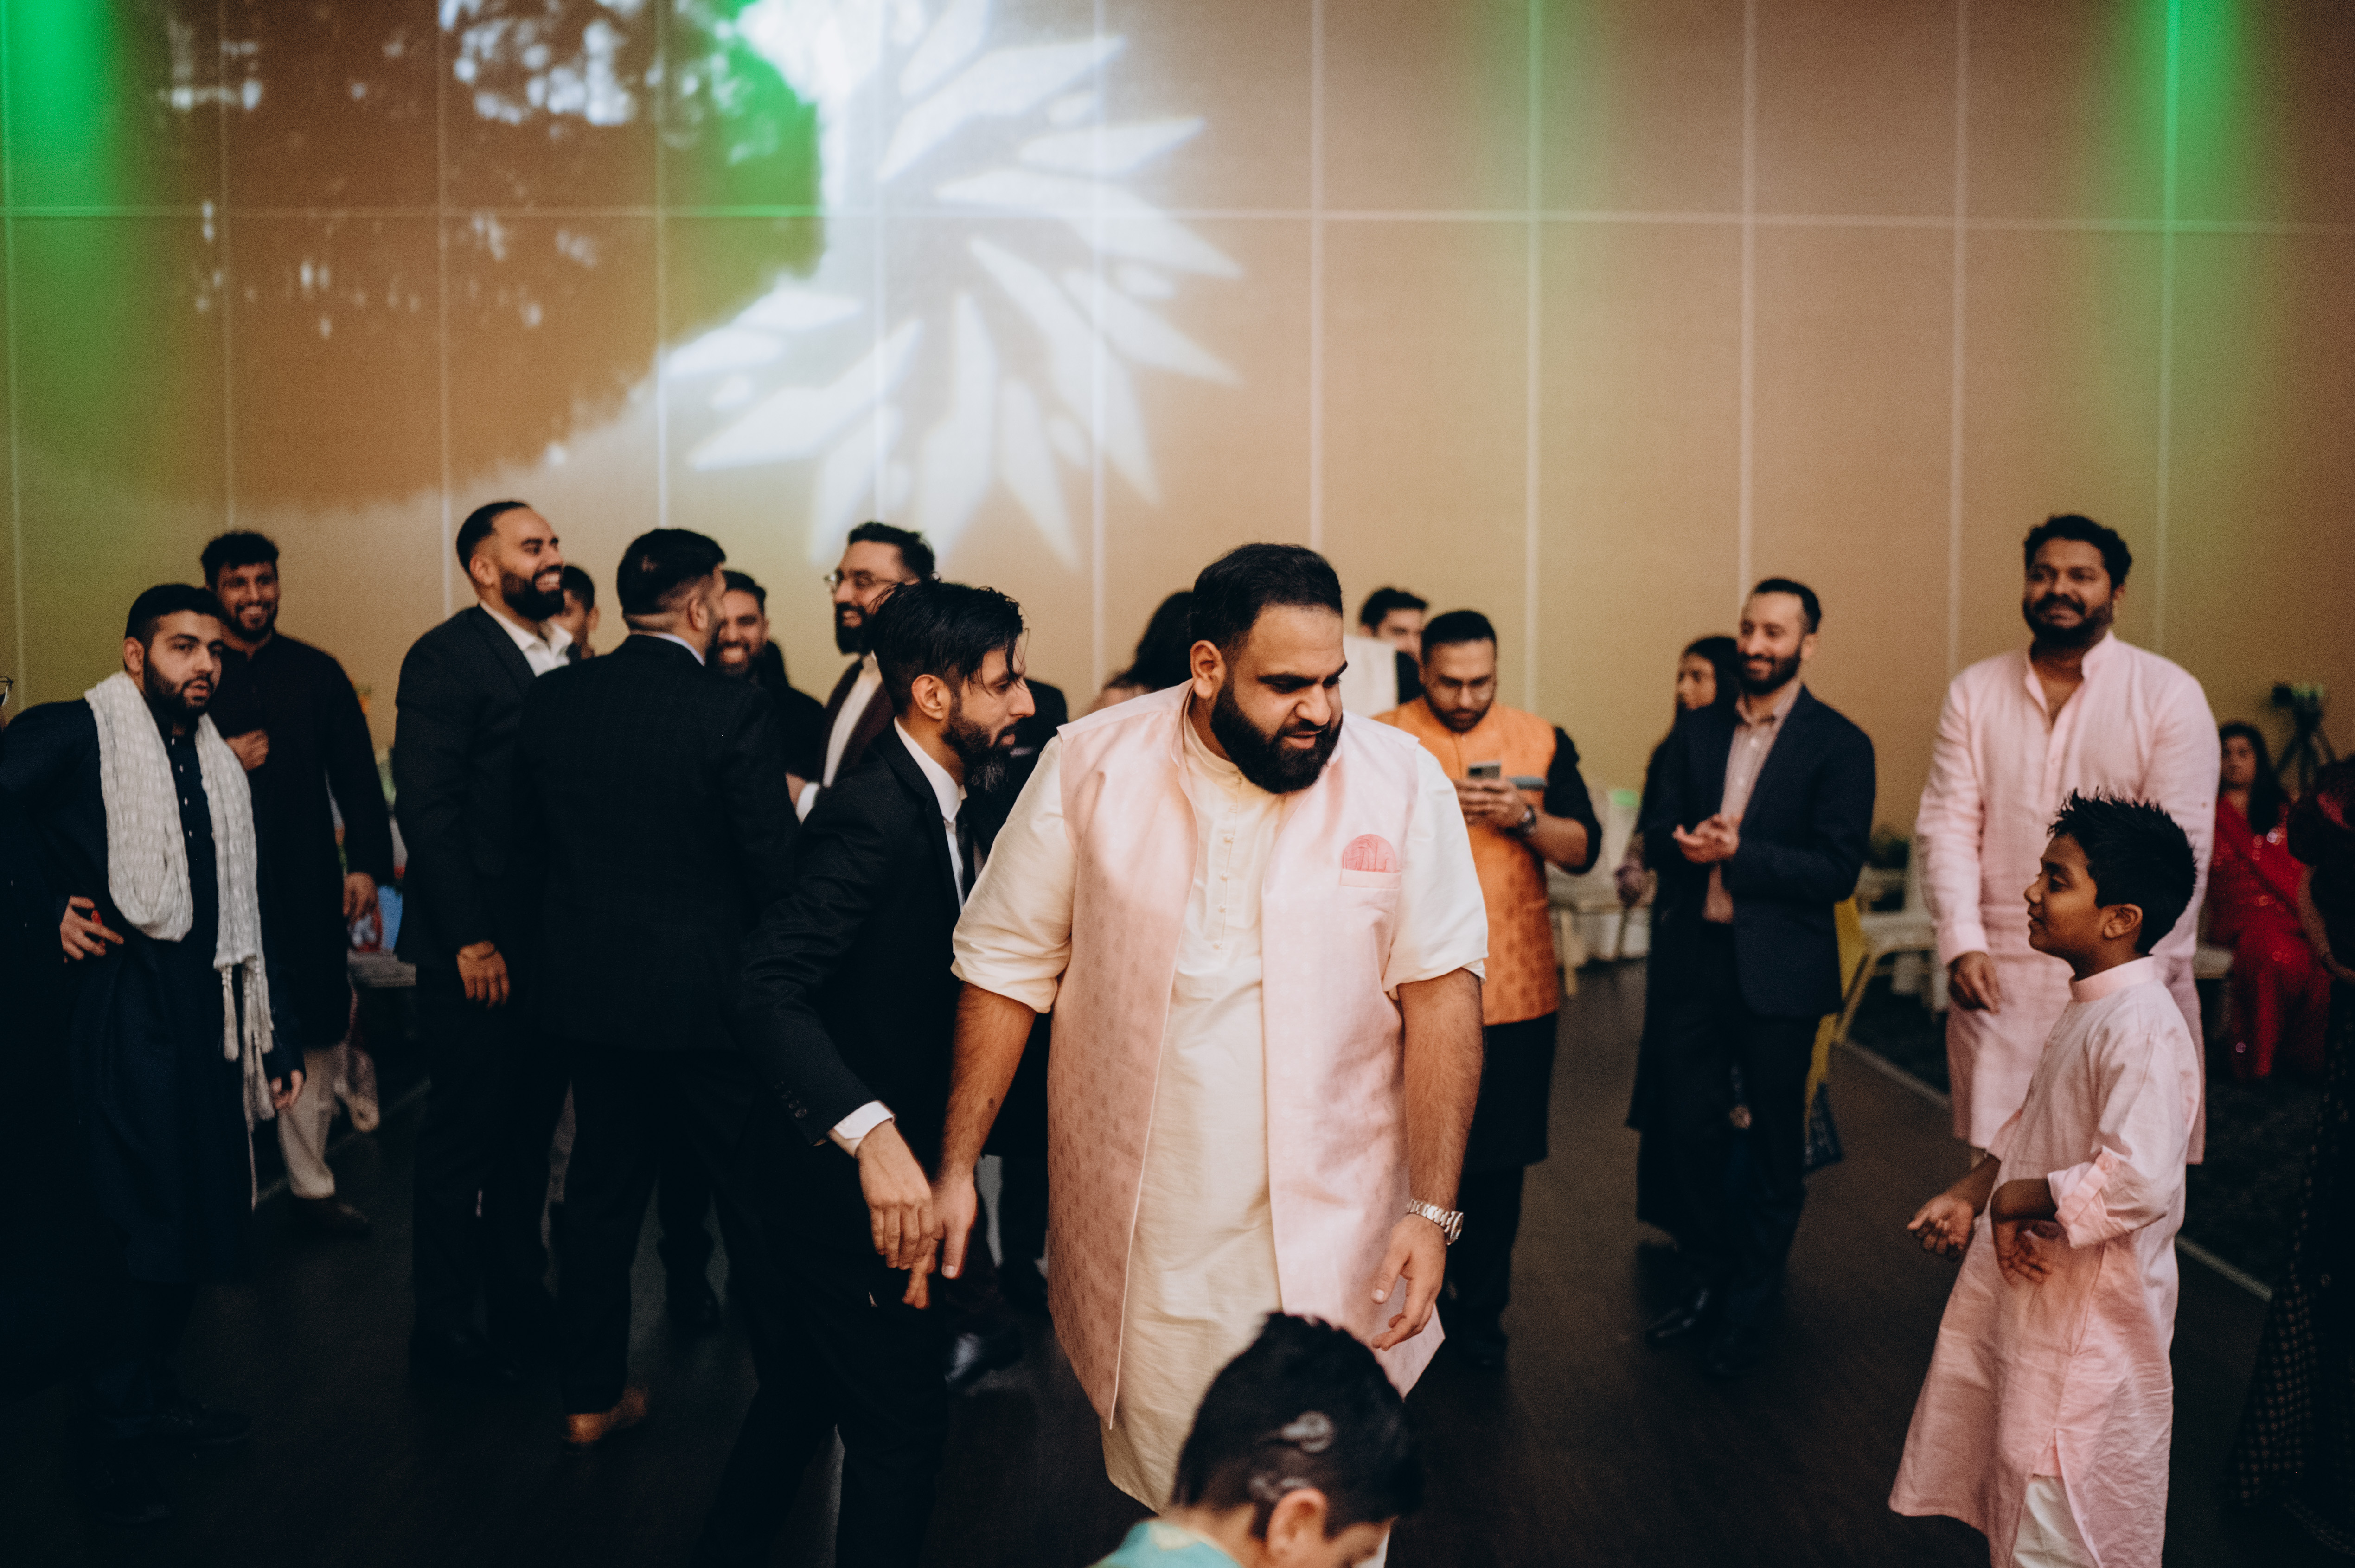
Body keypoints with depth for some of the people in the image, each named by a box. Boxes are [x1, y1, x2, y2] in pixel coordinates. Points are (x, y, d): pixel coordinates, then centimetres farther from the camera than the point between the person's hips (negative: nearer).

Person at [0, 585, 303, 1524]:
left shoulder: (219, 766, 17)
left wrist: (272, 1040, 17)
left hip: (203, 1012, 7)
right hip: (121, 1000, -7)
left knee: (202, 1214, 11)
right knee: (151, 1224, -7)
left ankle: (154, 1393, 27)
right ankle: (120, 1443, 5)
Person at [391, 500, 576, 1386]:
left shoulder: (565, 660, 12)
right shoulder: (447, 658, -10)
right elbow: (427, 807, -15)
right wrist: (471, 939, -18)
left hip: (552, 939, 7)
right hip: (477, 948, -7)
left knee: (530, 1128, 16)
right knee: (463, 1137, 3)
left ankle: (519, 1299, 30)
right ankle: (445, 1327, 16)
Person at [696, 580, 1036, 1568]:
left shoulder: (940, 805, 5)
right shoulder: (873, 816, -25)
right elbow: (769, 993, -35)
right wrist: (872, 1133, -46)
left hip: (883, 1168, 10)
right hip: (851, 1185, -10)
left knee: (815, 1381, 26)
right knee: (902, 1422, 1)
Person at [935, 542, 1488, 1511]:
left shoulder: (1403, 783, -6)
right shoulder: (1090, 767, -4)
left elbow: (1441, 995, -6)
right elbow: (1007, 969, 1)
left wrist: (1433, 1211, -10)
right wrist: (956, 1168, -2)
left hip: (1332, 1248, 0)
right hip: (1142, 1248, 1)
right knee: (1164, 1505, 15)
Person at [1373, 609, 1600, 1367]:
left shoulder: (1541, 743, 7)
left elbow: (1584, 849, 4)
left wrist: (1525, 819, -13)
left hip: (1514, 989, 2)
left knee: (1498, 1159, 8)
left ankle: (1481, 1312, 23)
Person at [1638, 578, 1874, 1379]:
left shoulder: (1839, 744, -5)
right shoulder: (1698, 730, 10)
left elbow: (1837, 869, -13)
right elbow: (1657, 834, 6)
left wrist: (1739, 853, -20)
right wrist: (1693, 845, -16)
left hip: (1777, 970, -4)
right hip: (1695, 955, 4)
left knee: (1773, 1142, 8)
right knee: (1690, 1127, 10)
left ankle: (1751, 1310, 23)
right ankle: (1709, 1282, 29)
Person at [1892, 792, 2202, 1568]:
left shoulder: (2143, 1028, -26)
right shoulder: (2088, 1004, 6)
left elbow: (2138, 1182, -34)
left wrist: (2016, 1201, -23)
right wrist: (1970, 1194, 8)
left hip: (2091, 1319, -9)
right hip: (2036, 1286, 9)